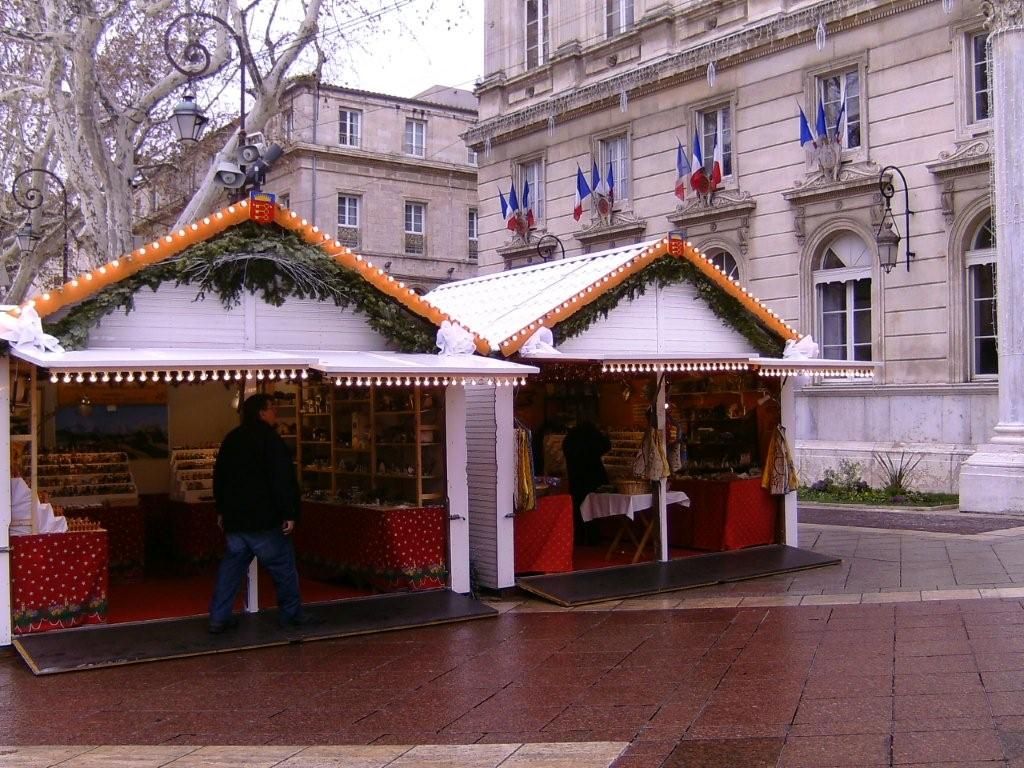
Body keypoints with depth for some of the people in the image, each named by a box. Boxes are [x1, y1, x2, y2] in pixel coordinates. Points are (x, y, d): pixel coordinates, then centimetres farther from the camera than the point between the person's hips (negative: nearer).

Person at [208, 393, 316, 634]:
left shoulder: (231, 439, 12)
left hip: (234, 518, 7)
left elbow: (219, 476, 19)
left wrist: (222, 510, 25)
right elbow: (283, 480, -18)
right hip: (264, 520, -7)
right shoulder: (270, 439, -12)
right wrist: (289, 513, -16)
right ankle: (291, 614, 11)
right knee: (283, 567, 4)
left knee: (231, 567, 10)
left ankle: (218, 618, 7)